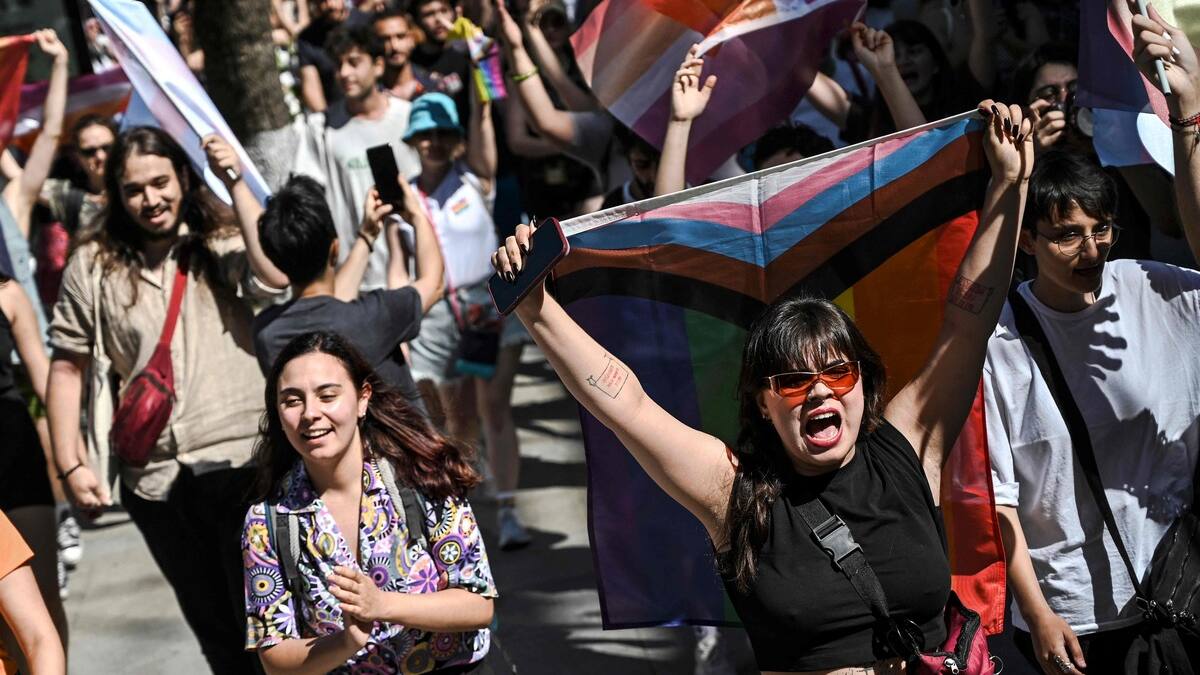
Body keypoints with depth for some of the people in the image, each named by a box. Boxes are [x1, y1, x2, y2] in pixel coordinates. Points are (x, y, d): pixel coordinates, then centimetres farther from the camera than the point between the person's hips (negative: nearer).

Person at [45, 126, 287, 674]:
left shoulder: (224, 244, 0)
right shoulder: (93, 267, 4)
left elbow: (276, 277, -21)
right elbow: (67, 367, 7)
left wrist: (237, 182, -16)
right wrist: (70, 465, 1)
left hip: (240, 459, -2)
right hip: (155, 479, 3)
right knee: (215, 629, 15)